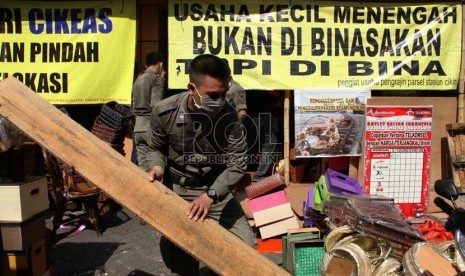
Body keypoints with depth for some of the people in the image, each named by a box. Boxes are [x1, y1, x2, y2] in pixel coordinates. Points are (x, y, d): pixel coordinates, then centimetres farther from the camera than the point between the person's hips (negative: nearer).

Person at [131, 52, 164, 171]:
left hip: (138, 127, 7)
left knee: (143, 168, 8)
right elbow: (155, 105, -17)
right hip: (151, 126, -7)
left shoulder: (138, 80, 17)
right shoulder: (157, 79, -6)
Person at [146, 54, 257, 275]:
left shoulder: (228, 117, -18)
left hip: (216, 190, 1)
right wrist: (158, 166, -19)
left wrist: (211, 195, -27)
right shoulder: (164, 112, -15)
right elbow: (156, 148, 3)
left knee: (247, 245, 0)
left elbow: (237, 163, -16)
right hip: (176, 191, 0)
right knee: (174, 251, 4)